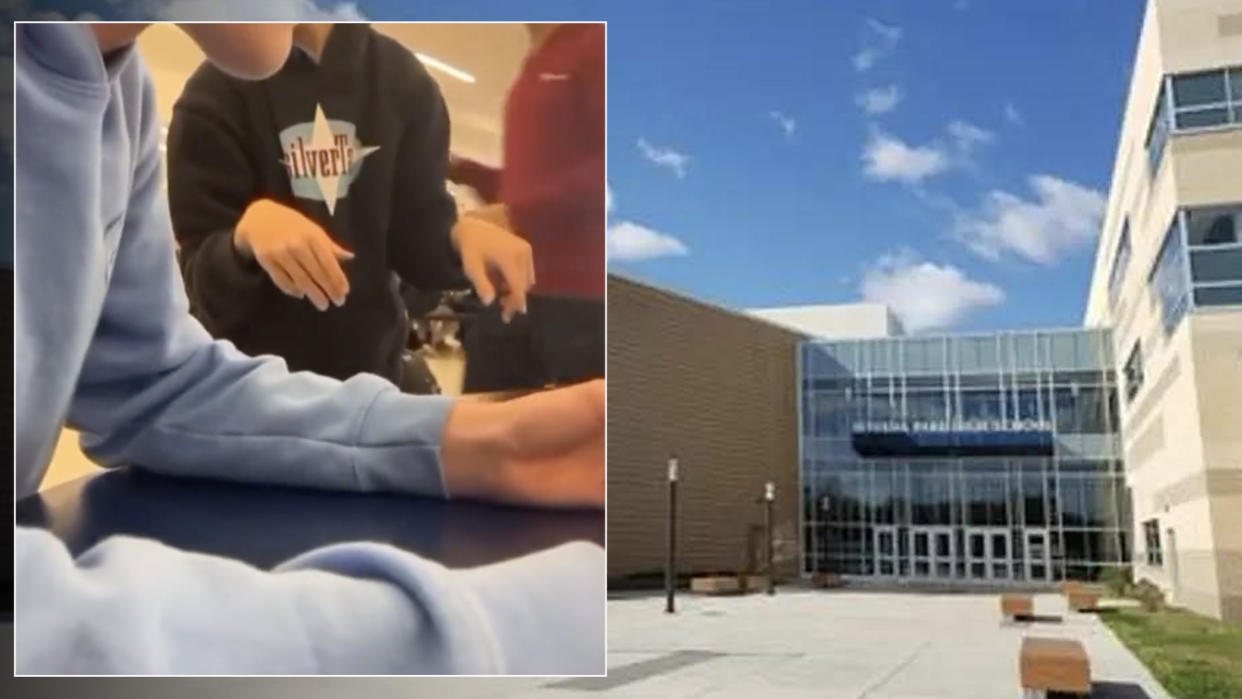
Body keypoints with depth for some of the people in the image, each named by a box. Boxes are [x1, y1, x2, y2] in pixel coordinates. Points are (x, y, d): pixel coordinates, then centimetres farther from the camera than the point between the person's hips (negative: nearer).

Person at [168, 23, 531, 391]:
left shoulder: (402, 80, 0)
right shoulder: (214, 95, -8)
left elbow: (417, 237, 0)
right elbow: (201, 279, -13)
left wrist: (461, 234, -22)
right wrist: (248, 230, -34)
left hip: (373, 369, 3)